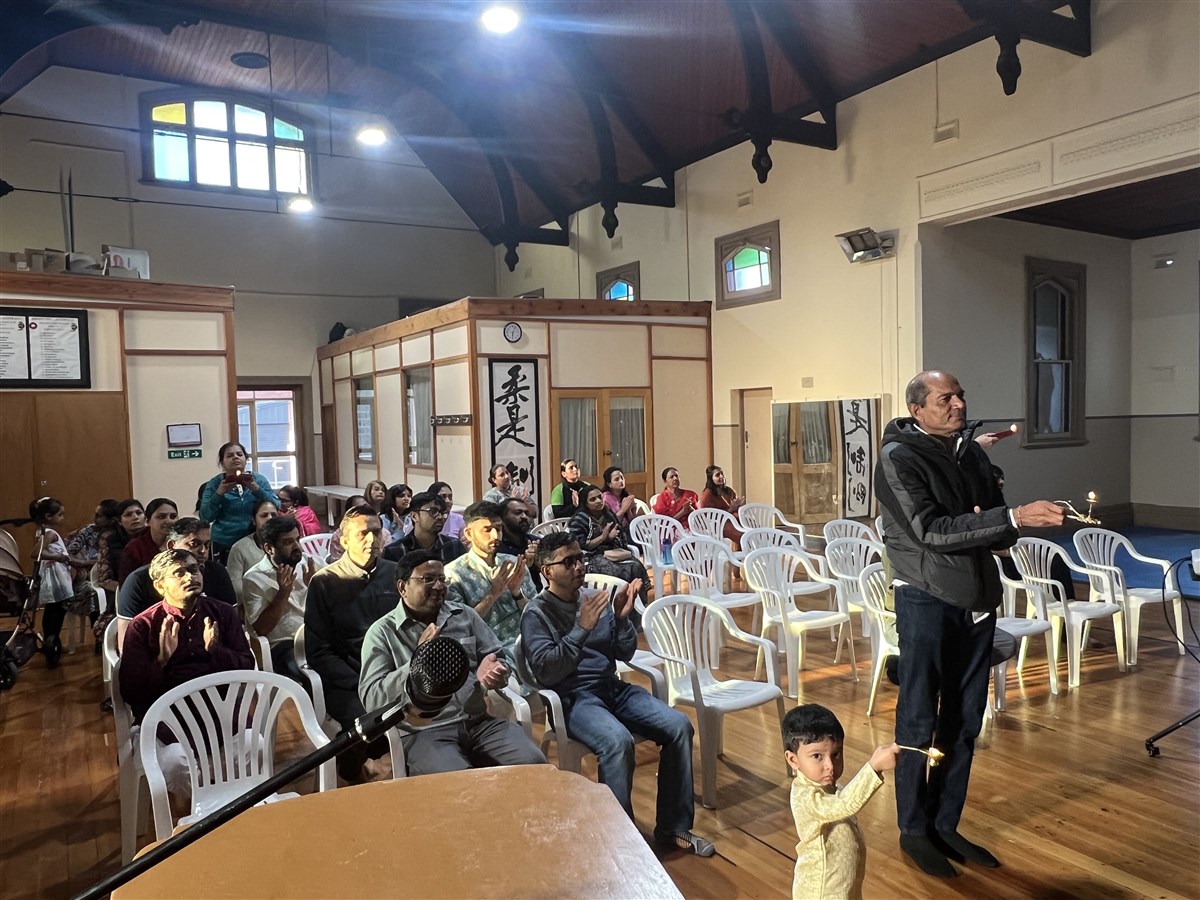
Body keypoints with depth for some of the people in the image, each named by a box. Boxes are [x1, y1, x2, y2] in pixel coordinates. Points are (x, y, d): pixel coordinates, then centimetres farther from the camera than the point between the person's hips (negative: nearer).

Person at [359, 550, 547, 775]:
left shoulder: (465, 615, 14)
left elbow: (498, 658, 17)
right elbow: (371, 698, -7)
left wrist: (493, 672, -9)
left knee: (533, 764, -18)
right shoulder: (382, 633, 2)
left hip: (480, 720, 4)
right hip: (425, 731, -4)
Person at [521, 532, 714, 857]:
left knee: (679, 726, -11)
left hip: (613, 688, 6)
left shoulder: (593, 599, 11)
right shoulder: (536, 613, -5)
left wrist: (622, 618, -6)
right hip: (573, 699, -6)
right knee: (618, 741, -34)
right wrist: (582, 629, -22)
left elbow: (625, 654, 13)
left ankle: (673, 828, 0)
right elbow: (545, 671, -17)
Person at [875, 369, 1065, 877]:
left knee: (964, 721, 12)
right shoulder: (898, 458, -11)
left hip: (978, 600, 7)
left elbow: (1000, 532, 13)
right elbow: (931, 531, -21)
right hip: (927, 601, -6)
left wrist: (997, 528, -11)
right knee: (919, 722, 3)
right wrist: (1013, 518, -25)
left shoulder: (972, 452, 9)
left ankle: (946, 825, 27)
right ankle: (913, 830, 19)